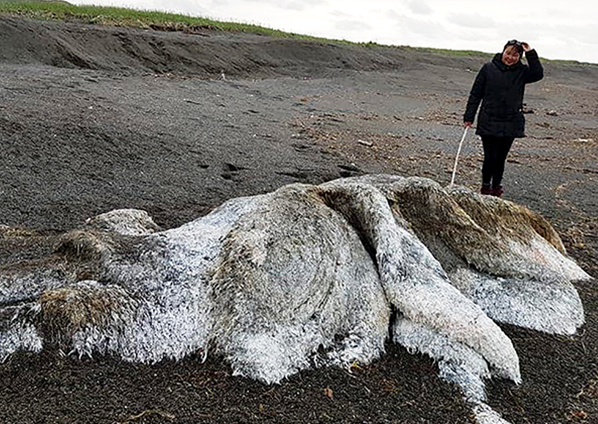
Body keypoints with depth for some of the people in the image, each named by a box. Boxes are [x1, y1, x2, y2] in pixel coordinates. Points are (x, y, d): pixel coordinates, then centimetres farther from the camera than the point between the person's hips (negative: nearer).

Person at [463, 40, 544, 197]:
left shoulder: (521, 71, 6)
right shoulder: (488, 68, 0)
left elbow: (538, 74, -13)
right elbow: (475, 94, 2)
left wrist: (530, 54, -13)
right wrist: (469, 116, -1)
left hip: (511, 124, 2)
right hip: (488, 122, -2)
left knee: (501, 158, 8)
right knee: (490, 157, -4)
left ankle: (496, 187, 22)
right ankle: (486, 186, 15)